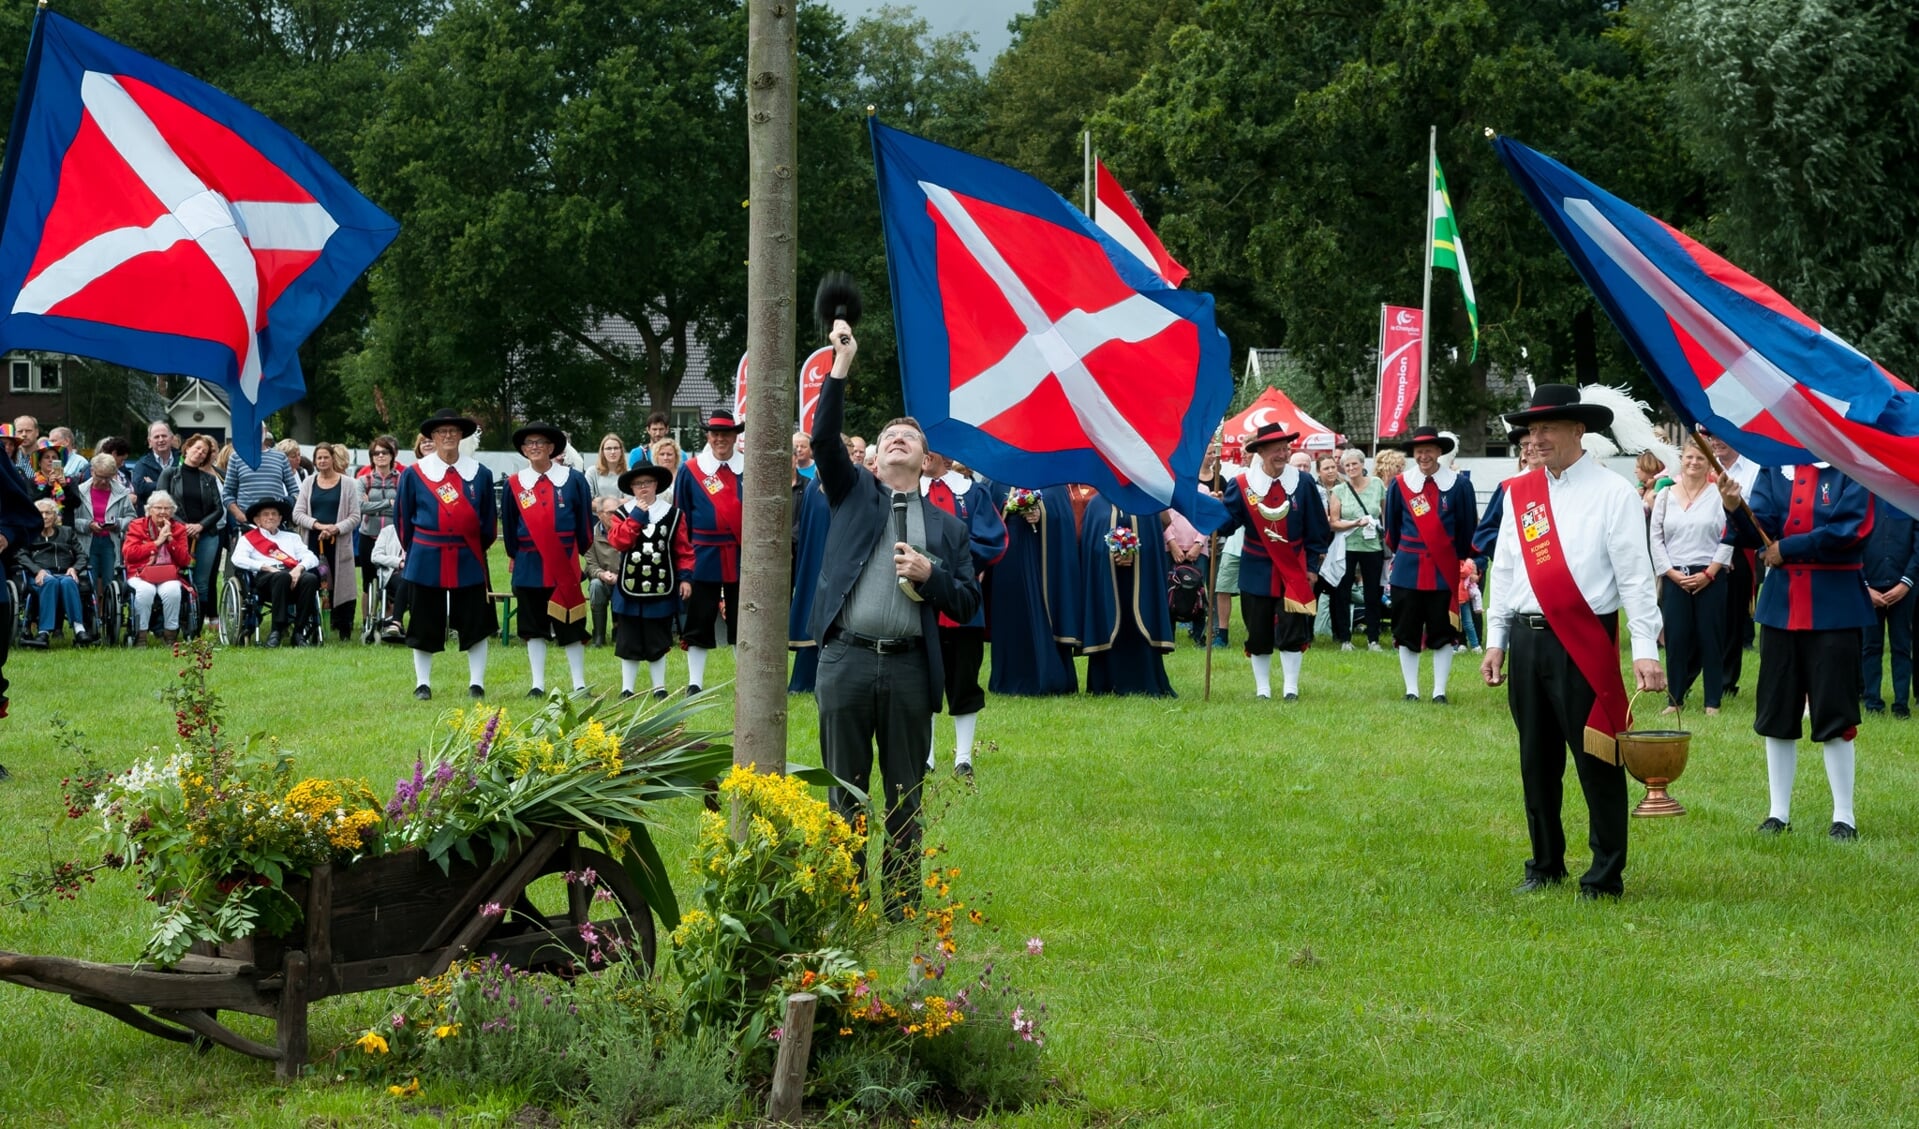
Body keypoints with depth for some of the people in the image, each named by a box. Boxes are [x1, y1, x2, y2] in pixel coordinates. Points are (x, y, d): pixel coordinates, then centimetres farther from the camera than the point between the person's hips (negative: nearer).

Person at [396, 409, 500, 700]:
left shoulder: (480, 474, 3)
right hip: (426, 561, -1)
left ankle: (476, 683, 9)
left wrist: (478, 548, 9)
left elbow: (489, 520, 11)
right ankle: (423, 683, 14)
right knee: (424, 624, 5)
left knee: (476, 622, 1)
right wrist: (414, 550, 9)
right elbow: (402, 517, 8)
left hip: (468, 560, 1)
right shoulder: (414, 474, 0)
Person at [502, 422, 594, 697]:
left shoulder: (573, 480, -1)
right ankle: (538, 685, 12)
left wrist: (580, 551, 5)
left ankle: (579, 684, 6)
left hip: (565, 565, -2)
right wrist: (515, 556, 11)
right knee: (534, 628, 7)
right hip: (529, 567, 2)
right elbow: (510, 526, 11)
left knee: (571, 625, 0)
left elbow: (585, 521, 4)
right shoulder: (515, 485, 3)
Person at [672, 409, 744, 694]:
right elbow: (681, 523, 1)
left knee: (742, 623, 7)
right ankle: (694, 685, 10)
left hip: (741, 560, 1)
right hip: (704, 559, -1)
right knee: (698, 624, 3)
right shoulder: (691, 471, 0)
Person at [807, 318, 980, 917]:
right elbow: (823, 439, -4)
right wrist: (840, 367, -11)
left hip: (910, 667, 1)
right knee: (846, 789, 3)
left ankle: (901, 907, 12)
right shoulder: (853, 494, 12)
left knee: (906, 794, 5)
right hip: (847, 660, -1)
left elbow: (967, 603, 10)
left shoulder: (946, 525, 14)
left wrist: (930, 573, -9)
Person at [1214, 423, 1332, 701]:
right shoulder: (1241, 486, -4)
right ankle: (1262, 689, 16)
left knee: (1292, 630, -4)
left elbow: (1317, 529, 3)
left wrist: (1312, 566, 1)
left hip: (1294, 571, 0)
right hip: (1257, 571, 0)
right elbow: (1227, 523, -7)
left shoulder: (1303, 483, -2)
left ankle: (1291, 687, 5)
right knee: (1258, 633, 5)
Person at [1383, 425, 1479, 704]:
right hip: (1407, 569, 1)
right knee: (1407, 633, 4)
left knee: (1443, 633, 3)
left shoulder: (1458, 485, -4)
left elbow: (1467, 528, 3)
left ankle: (1440, 691, 9)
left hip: (1444, 570, -1)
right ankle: (1411, 690, 12)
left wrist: (1460, 556, 9)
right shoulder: (1400, 485, 0)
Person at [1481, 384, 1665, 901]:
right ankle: (1545, 866, 23)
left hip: (1585, 644, -5)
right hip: (1527, 639, 5)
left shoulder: (1613, 492, -5)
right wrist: (1495, 641, 12)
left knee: (1596, 761, -4)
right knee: (1537, 760, 12)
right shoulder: (1518, 493, 11)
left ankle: (1605, 877, 3)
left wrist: (1646, 650, -14)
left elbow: (1635, 575, -8)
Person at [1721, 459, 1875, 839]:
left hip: (1834, 605, -4)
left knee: (1834, 715, -1)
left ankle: (1844, 817, 9)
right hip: (1781, 604, 4)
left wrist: (1787, 548, -14)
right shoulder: (1774, 468, 6)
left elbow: (1851, 530, -15)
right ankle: (1779, 813, 17)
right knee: (1776, 713, 8)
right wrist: (1735, 508, -24)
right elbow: (1756, 531, -3)